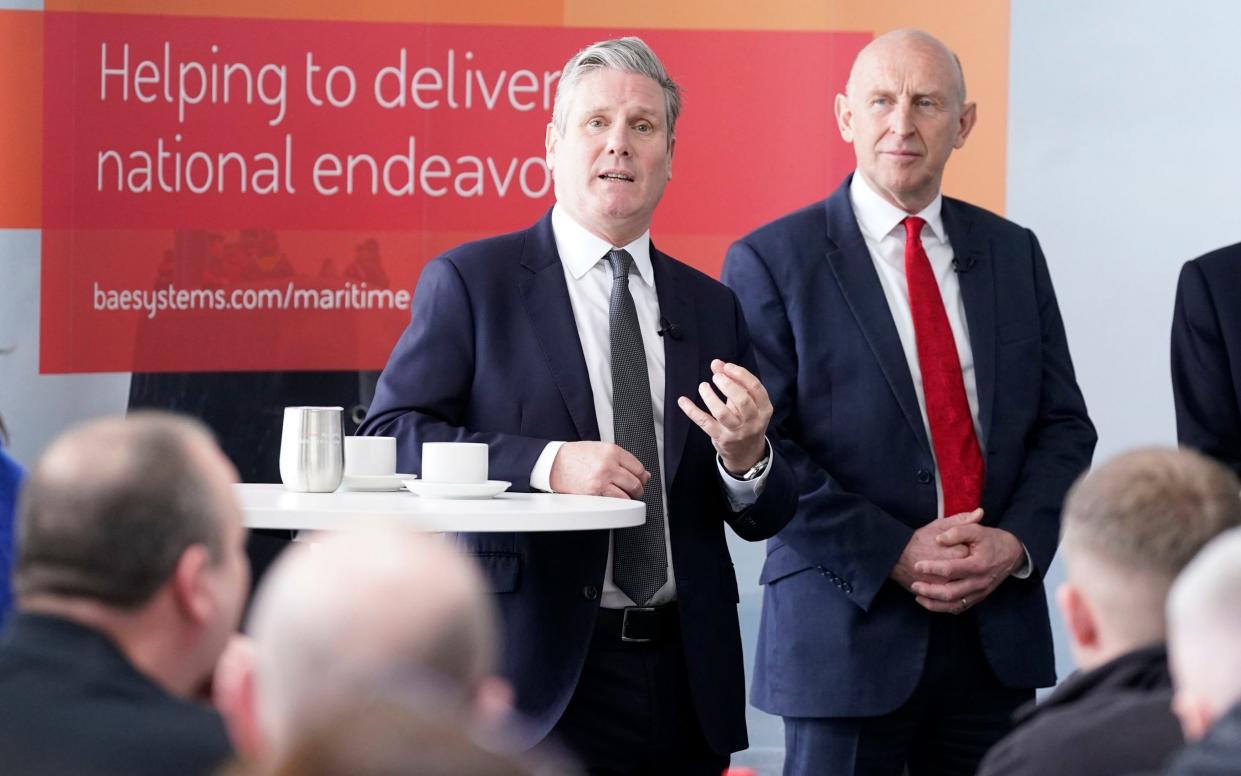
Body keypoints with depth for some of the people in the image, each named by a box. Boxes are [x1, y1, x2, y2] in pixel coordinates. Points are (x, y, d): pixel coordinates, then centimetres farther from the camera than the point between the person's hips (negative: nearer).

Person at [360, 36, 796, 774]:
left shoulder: (712, 307, 12)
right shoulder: (469, 282, 1)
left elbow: (766, 517, 12)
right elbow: (388, 437, -9)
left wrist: (746, 457, -11)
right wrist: (546, 464, -20)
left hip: (686, 679, 4)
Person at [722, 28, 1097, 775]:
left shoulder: (1013, 253, 11)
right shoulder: (771, 263, -3)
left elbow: (1064, 425, 11)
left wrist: (1019, 541, -7)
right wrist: (892, 557, -15)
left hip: (998, 632, 4)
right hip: (849, 630, -4)